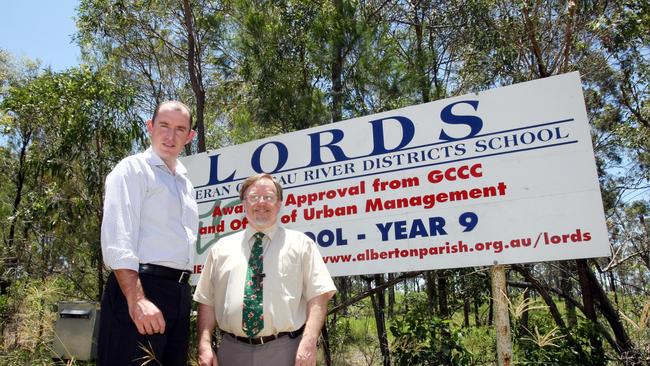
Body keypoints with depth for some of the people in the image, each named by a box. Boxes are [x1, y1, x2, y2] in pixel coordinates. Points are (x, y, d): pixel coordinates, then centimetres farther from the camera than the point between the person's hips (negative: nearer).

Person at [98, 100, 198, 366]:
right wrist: (137, 300, -24)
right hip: (139, 288, -8)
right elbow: (117, 241, -15)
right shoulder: (133, 169, -4)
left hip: (179, 293, 8)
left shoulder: (186, 184, 19)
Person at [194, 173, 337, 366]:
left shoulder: (300, 243, 2)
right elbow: (207, 301, 9)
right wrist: (205, 345, -2)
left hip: (285, 350, -2)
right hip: (232, 350, 2)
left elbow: (318, 296, -5)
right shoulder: (221, 248, 10)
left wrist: (309, 343, -16)